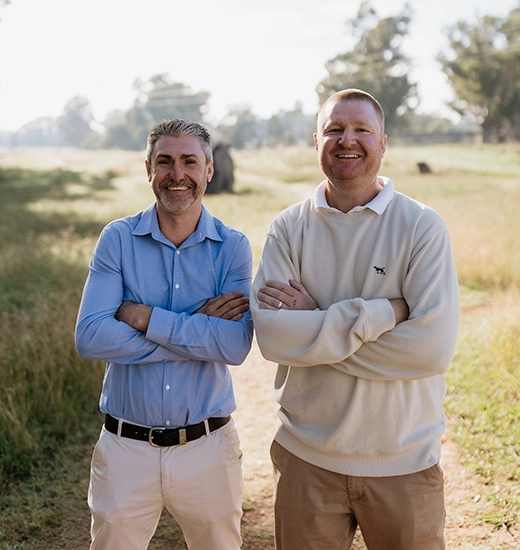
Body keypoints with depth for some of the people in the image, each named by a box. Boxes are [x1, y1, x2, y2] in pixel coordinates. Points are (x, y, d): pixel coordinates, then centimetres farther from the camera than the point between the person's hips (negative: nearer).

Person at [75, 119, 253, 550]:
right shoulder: (118, 239, -4)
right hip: (126, 447, 0)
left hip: (207, 446, 0)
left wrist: (144, 317, -19)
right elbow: (89, 337, -16)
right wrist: (197, 330, -16)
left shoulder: (232, 247, -4)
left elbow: (236, 346, -17)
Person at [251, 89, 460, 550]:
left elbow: (434, 346, -19)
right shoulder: (288, 228, -2)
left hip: (404, 463, -1)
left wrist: (313, 325, -17)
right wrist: (382, 312, -20)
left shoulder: (422, 227, -8)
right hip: (306, 458, 2)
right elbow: (271, 335, -14)